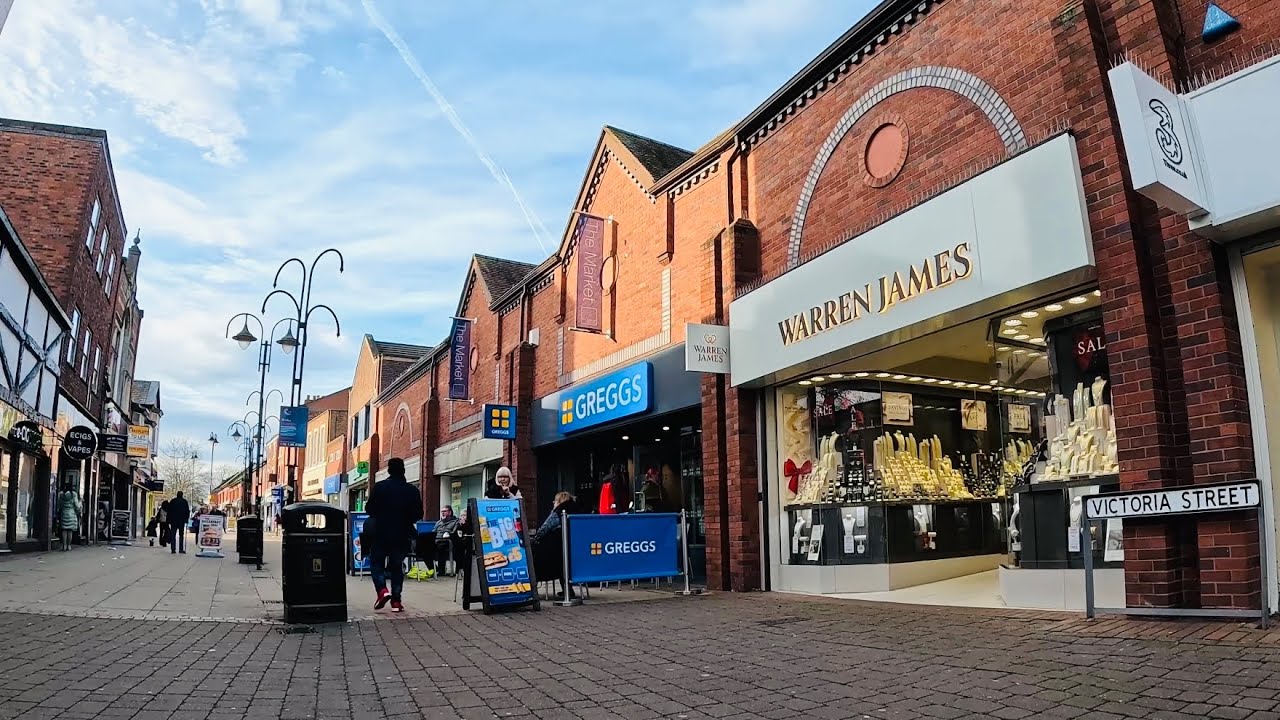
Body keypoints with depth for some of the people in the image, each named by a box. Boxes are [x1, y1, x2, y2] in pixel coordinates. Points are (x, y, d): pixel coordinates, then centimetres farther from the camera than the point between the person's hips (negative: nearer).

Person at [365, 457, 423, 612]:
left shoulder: (379, 487, -8)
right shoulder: (412, 490, -3)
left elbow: (369, 509, -4)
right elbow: (418, 514, 1)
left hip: (382, 534, -2)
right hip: (403, 535, 2)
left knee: (376, 562, 14)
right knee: (397, 566, 11)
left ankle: (382, 590, -8)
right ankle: (396, 601, 8)